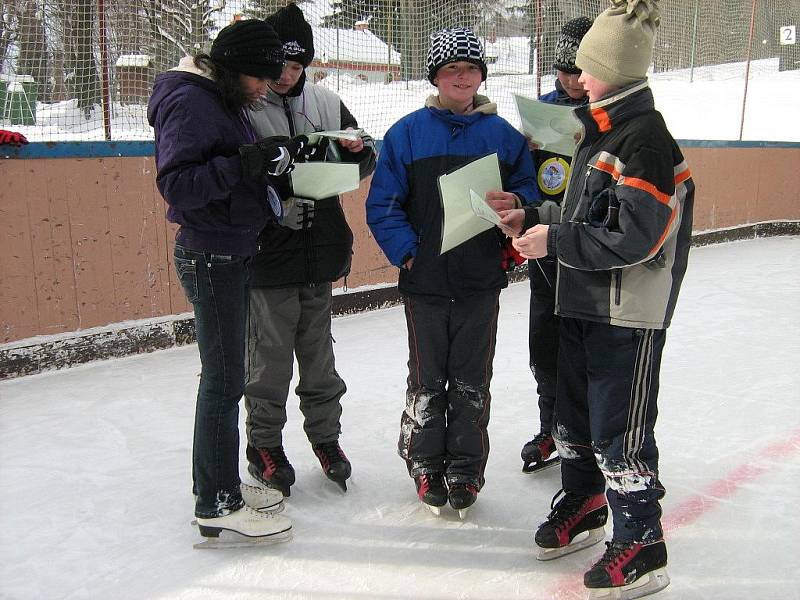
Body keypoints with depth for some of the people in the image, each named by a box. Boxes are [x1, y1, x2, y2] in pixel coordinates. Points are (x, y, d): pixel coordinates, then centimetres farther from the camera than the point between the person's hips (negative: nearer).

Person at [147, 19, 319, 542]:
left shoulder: (226, 101, 14)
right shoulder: (189, 103, -15)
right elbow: (175, 184, -23)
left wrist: (278, 157, 1)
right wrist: (239, 166, -31)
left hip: (233, 254, 10)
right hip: (210, 258, -10)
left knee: (226, 376, 15)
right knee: (224, 381, -3)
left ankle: (219, 483, 29)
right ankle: (217, 504, 10)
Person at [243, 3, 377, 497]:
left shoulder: (326, 103, 7)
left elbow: (367, 160, 14)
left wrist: (359, 150, -9)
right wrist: (275, 183, -26)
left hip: (320, 253, 5)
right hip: (268, 256, -4)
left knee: (319, 355, 16)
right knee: (270, 358, 6)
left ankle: (326, 437, 33)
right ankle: (264, 447, 24)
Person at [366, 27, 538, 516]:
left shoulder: (504, 135, 4)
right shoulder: (407, 133, 0)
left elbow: (531, 191, 6)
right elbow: (382, 202, -1)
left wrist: (514, 201, -17)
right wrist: (406, 251, -12)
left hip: (481, 280, 1)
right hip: (425, 278, -1)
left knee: (472, 380, 10)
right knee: (427, 379, 11)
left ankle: (465, 468, 25)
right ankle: (426, 464, 28)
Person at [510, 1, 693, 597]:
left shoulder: (646, 137, -17)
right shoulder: (600, 128, 13)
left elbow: (636, 239, -24)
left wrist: (555, 241, -19)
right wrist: (537, 225, 5)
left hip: (630, 314, -9)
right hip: (583, 302, 9)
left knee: (620, 431, -1)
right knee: (574, 412, 19)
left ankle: (642, 547, 16)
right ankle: (583, 505, 39)